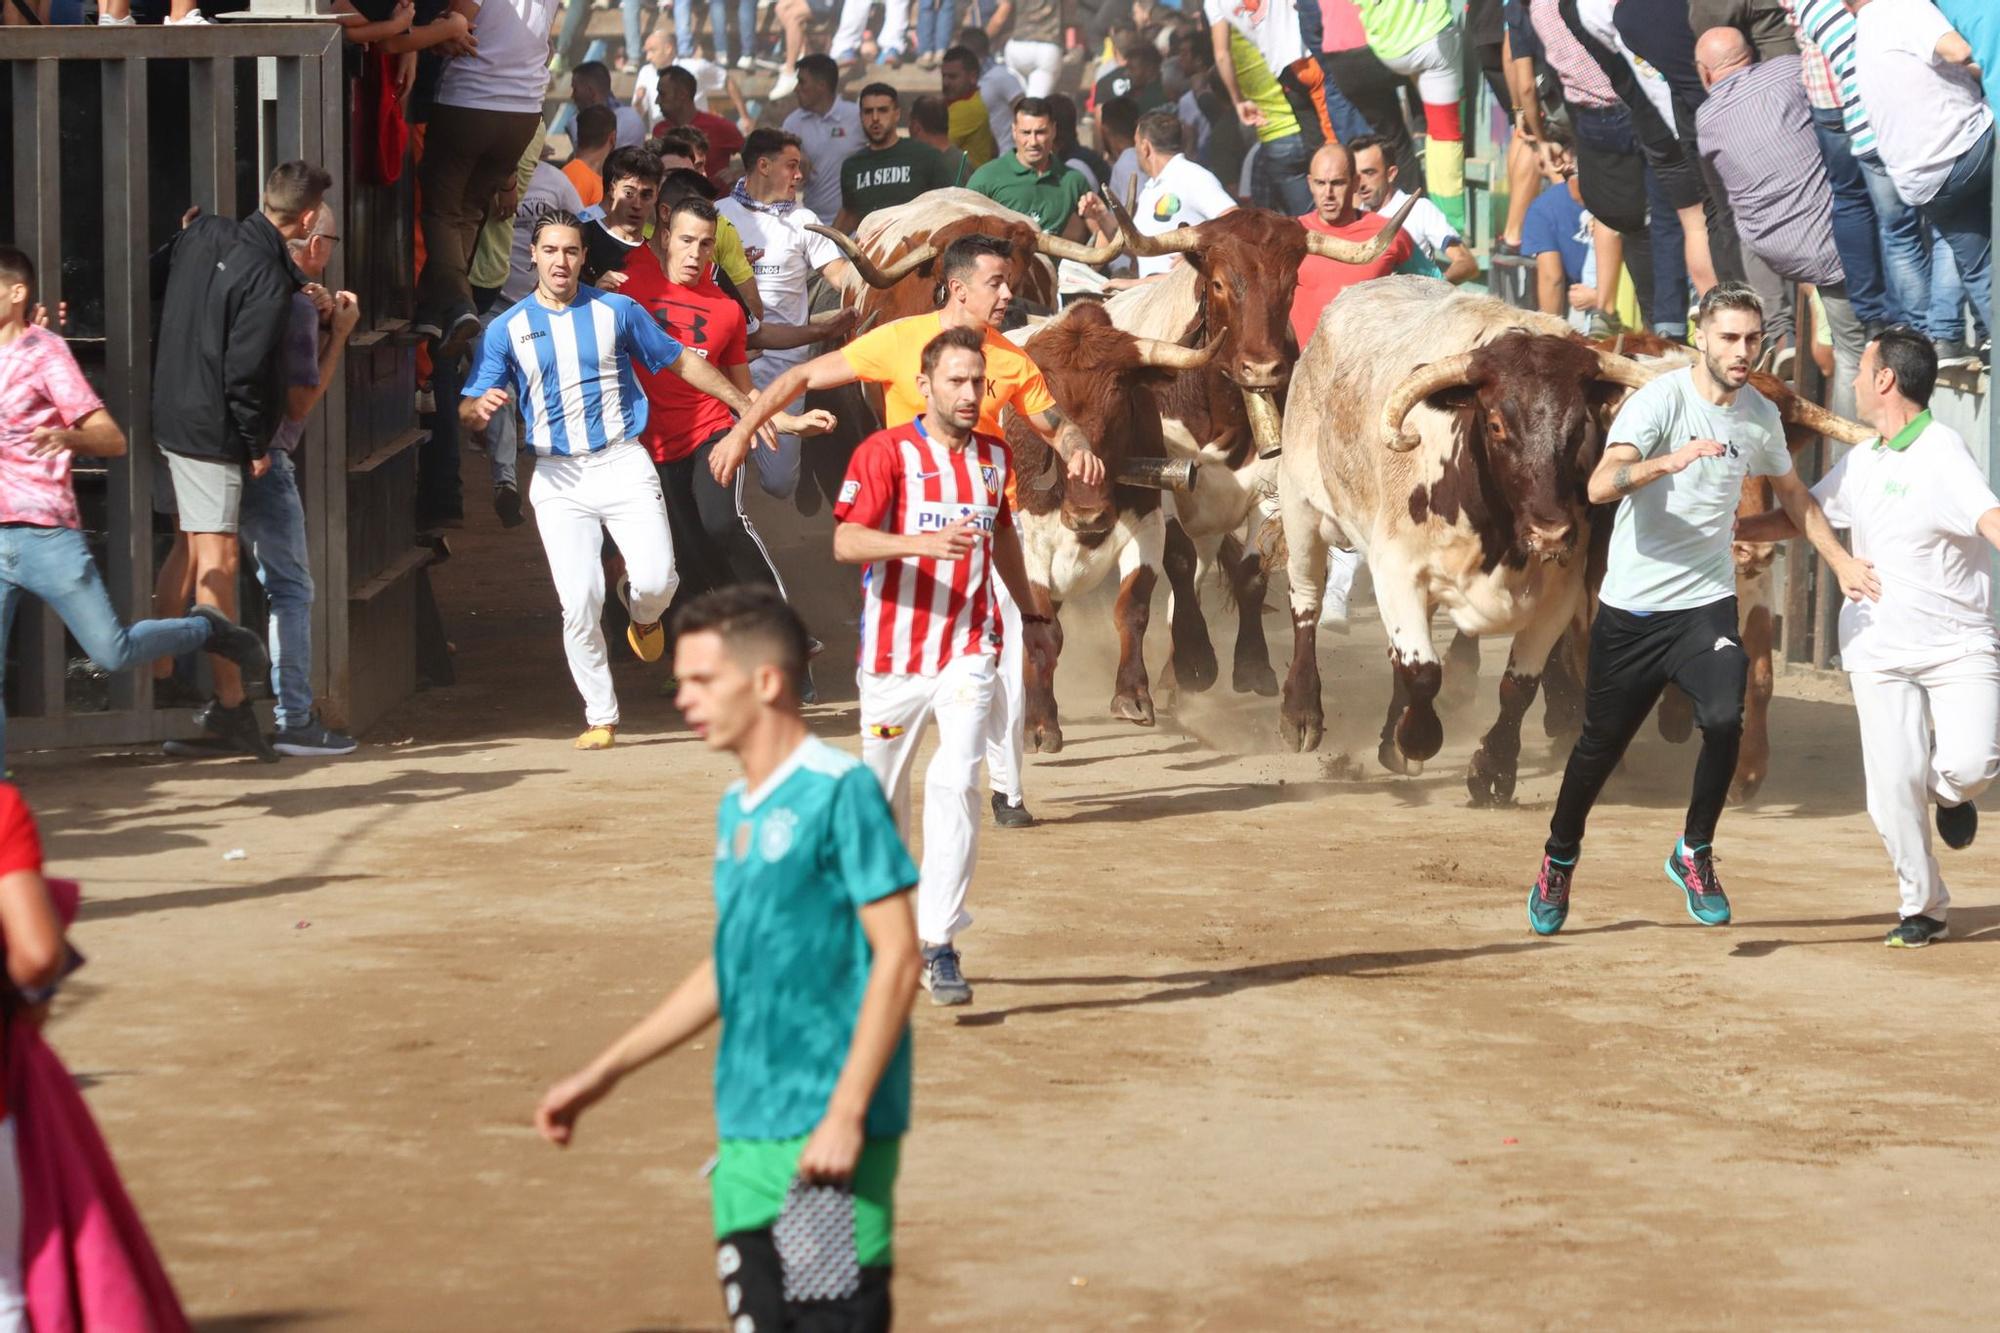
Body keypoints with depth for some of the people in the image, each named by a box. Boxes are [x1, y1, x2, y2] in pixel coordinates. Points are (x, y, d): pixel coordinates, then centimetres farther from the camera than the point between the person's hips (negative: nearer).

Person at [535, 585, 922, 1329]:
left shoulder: (839, 793, -10)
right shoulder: (736, 811, 14)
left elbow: (897, 957, -13)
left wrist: (846, 1115, -18)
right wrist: (604, 1074, 24)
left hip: (826, 1140, -8)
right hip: (745, 1140, 8)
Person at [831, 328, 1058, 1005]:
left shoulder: (995, 457, 9)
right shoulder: (885, 452, -7)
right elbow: (847, 542, -19)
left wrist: (1030, 616, 36)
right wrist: (923, 543, -34)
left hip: (968, 650, 2)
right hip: (894, 651, -2)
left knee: (955, 782, -17)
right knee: (883, 799, 9)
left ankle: (939, 944, -17)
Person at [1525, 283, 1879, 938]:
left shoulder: (1760, 415, 4)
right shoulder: (1660, 400, -13)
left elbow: (1792, 492, 25)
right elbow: (1601, 486, -28)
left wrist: (1841, 561, 21)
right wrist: (1669, 461, -44)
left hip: (1706, 603, 3)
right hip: (1631, 606, -3)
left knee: (1724, 718, -23)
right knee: (1600, 744, 8)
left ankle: (1694, 853, -2)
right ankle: (1559, 860, 34)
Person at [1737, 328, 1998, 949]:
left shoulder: (1941, 454, -13)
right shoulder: (1860, 464, 11)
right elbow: (1798, 517, 26)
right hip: (1882, 652, 5)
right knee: (1894, 783, -7)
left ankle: (1947, 790, 14)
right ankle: (1922, 909, 8)